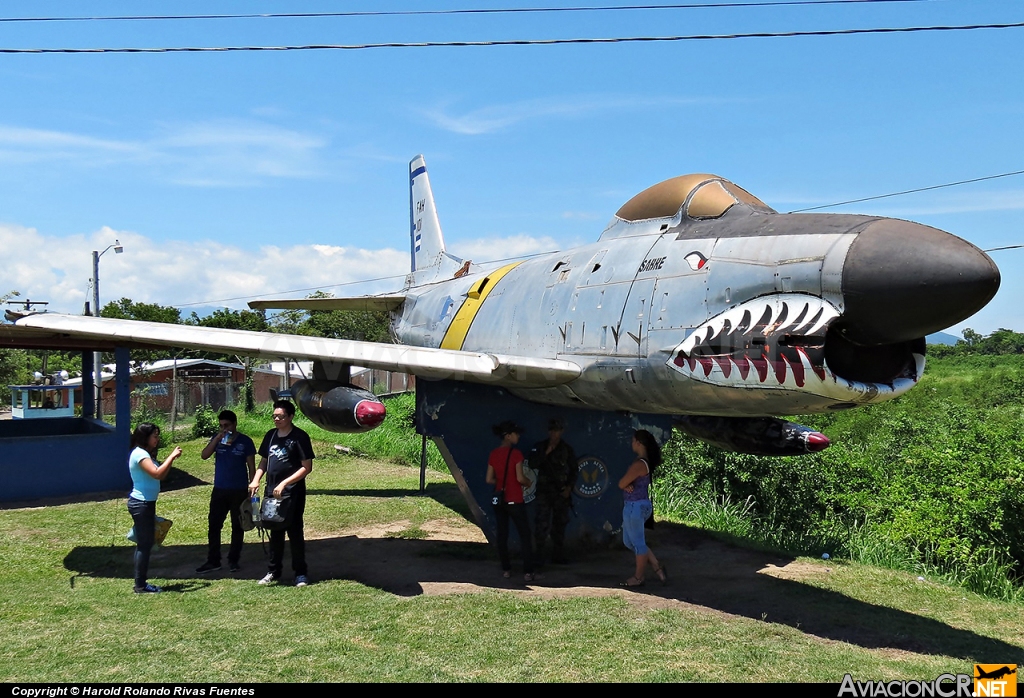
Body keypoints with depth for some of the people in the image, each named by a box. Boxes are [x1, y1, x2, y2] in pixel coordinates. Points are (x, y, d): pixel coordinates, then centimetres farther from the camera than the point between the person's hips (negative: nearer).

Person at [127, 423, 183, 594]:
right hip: (141, 504, -10)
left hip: (146, 504, 10)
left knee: (144, 544, 14)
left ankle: (141, 583, 21)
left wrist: (171, 459, 4)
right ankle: (140, 586, 3)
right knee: (144, 545, -4)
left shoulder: (145, 454, 14)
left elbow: (161, 475, 15)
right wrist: (172, 457, -21)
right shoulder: (140, 454, -17)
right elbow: (157, 474, -29)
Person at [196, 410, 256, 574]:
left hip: (239, 491, -3)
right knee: (214, 525, 4)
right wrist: (218, 438, -19)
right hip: (219, 490, 3)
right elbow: (204, 455, -9)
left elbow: (251, 467, -1)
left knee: (237, 527, 6)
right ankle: (212, 561, 12)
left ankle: (233, 560, 17)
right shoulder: (217, 438, 4)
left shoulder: (245, 441, -4)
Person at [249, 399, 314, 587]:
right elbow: (263, 461, 17)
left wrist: (284, 483, -20)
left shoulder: (299, 437, -10)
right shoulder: (271, 435, 9)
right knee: (275, 533, 14)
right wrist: (256, 479, 0)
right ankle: (274, 572, 25)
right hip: (271, 492, 6)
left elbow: (307, 467, -13)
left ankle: (301, 573, 12)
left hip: (292, 493, -6)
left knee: (294, 532, 1)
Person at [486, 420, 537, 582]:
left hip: (499, 499, 5)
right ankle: (528, 572, 1)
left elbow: (489, 479, 3)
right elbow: (520, 478, -17)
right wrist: (528, 482, 3)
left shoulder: (493, 454, 2)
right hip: (515, 500, -5)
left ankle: (506, 569, 15)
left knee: (502, 535, 12)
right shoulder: (516, 453, -14)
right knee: (525, 536, 3)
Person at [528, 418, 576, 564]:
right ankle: (537, 556, -4)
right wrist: (546, 453, -15)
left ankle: (558, 556, 15)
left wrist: (569, 487, -3)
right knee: (543, 524, -10)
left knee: (560, 524, 6)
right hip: (544, 490, -2)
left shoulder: (567, 449, 7)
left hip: (561, 491, 2)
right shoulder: (540, 447, 3)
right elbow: (532, 464, -8)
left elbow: (573, 470, 9)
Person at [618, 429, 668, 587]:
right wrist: (628, 485, -11)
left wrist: (626, 484, 2)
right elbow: (624, 483, 9)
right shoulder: (647, 462, 9)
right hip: (640, 505, 10)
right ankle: (657, 567, 22)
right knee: (629, 541, 19)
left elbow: (621, 484, -17)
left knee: (637, 542, 3)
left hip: (635, 506, -10)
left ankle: (638, 578, 16)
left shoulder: (639, 464, -22)